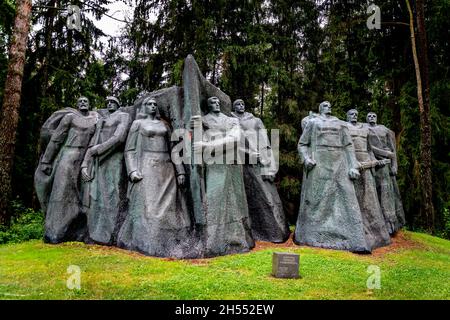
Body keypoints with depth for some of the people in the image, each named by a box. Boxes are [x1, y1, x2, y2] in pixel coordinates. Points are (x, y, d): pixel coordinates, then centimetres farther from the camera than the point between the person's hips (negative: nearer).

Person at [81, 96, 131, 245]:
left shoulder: (123, 116, 7)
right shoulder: (100, 121, 25)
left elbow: (119, 138, -10)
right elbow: (92, 144, 16)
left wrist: (98, 149, -8)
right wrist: (85, 164, 4)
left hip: (114, 160, -6)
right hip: (97, 162, 6)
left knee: (112, 197, -6)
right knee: (95, 196, 1)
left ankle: (111, 236, -1)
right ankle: (96, 234, 6)